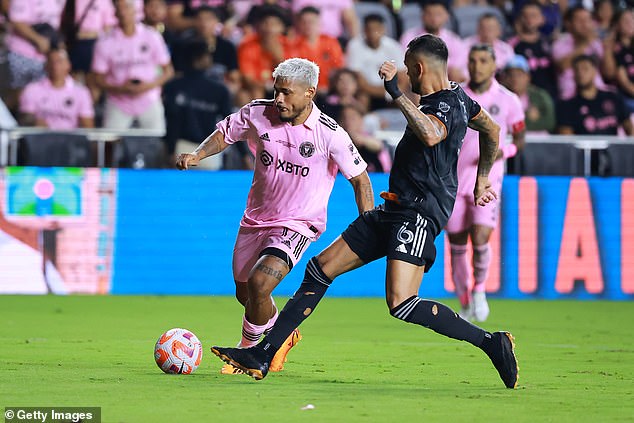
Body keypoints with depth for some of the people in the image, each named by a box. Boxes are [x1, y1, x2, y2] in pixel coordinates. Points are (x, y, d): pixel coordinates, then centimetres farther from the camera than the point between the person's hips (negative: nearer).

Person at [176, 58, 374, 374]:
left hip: (298, 225, -5)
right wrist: (197, 155, -8)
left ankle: (247, 350, 2)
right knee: (244, 294, 17)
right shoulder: (258, 114, -9)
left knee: (259, 284, -24)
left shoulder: (330, 134, -17)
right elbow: (225, 133, 10)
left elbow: (360, 179, -7)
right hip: (256, 219, 5)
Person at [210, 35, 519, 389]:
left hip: (419, 214, -11)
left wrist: (396, 93, -33)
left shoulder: (446, 105, -15)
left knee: (402, 305, -25)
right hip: (395, 211, 11)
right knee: (321, 269, 9)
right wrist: (482, 179, 45)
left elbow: (431, 135, -39)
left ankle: (491, 343, -13)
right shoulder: (458, 98, 16)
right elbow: (492, 130, 33)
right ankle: (262, 357, 12)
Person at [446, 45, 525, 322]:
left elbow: (519, 139, 8)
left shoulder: (507, 100, 0)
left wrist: (503, 151, -12)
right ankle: (465, 305, 19)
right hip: (453, 181, 2)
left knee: (480, 240, -17)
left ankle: (479, 289, 11)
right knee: (457, 245, 4)